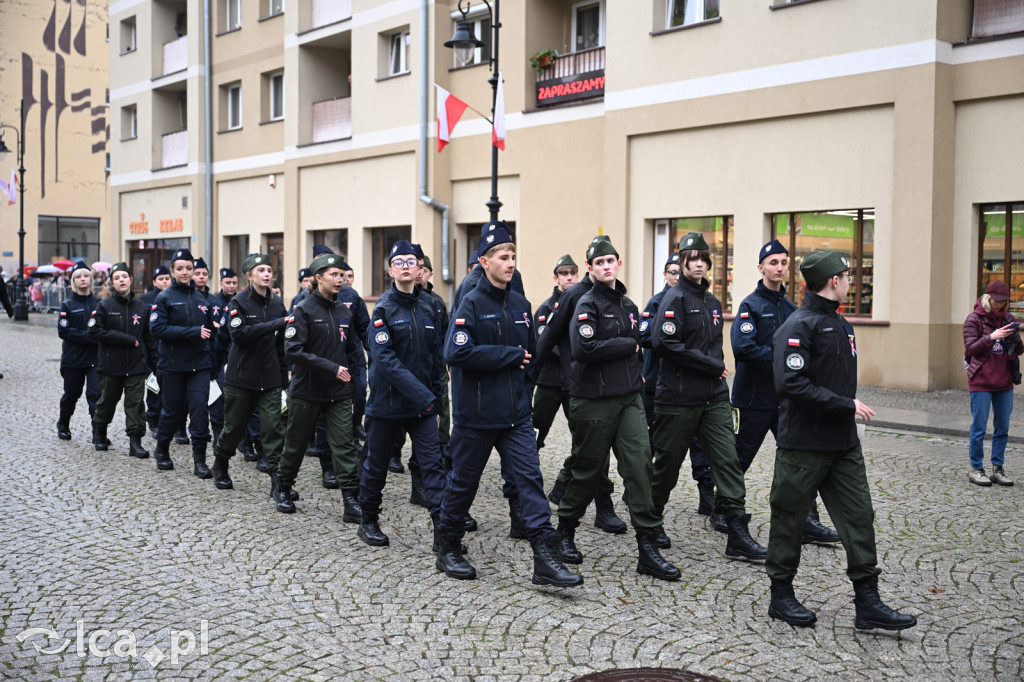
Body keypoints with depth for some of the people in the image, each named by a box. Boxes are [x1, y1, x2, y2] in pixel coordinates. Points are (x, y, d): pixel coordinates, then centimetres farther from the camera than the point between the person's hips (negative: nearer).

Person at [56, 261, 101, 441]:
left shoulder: (98, 303, 4)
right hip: (73, 357, 0)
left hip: (95, 357, 0)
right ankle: (63, 425, 36)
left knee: (96, 394, -10)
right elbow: (63, 331, -9)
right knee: (71, 394, 13)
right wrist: (88, 336, -16)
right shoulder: (68, 305, 1)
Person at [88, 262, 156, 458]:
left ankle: (135, 441, -3)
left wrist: (153, 363, 7)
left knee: (136, 402, -5)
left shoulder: (141, 307, 5)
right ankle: (99, 433, 35)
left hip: (136, 365, 1)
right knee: (107, 401, 13)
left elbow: (148, 337, 9)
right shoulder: (105, 306, -3)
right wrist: (127, 339, -15)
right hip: (111, 365, -1)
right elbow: (94, 332, -12)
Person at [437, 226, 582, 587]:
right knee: (463, 480, 8)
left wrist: (523, 390, 9)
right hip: (476, 413, -5)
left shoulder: (520, 304, 9)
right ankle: (448, 550, 26)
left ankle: (546, 557, -4)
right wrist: (510, 355, -18)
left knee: (530, 476, -4)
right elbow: (456, 352, -24)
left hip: (515, 412, 5)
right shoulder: (471, 303, -10)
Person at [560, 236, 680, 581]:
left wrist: (638, 374, 13)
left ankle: (648, 547, -2)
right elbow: (584, 348, -22)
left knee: (640, 464, -5)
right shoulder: (588, 304, -7)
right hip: (595, 400, -5)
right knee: (591, 469, 4)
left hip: (629, 398, 5)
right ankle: (566, 529, 28)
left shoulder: (628, 305, 14)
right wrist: (628, 345, -12)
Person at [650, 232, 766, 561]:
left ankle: (738, 536, -2)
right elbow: (664, 343, -21)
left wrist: (716, 366, 3)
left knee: (728, 461, -2)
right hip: (678, 398, -6)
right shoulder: (676, 298, -9)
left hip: (714, 398, 6)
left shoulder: (713, 303, 15)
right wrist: (713, 366, -15)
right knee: (668, 463, 6)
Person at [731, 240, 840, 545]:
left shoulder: (790, 308, 12)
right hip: (756, 396, -6)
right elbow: (743, 348, -22)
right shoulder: (750, 305, -9)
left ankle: (807, 522, 4)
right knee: (741, 457, 6)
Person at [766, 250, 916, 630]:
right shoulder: (800, 325, -15)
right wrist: (846, 405, -21)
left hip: (843, 442, 8)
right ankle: (781, 596, 20)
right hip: (804, 444, -8)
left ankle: (867, 603, 12)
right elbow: (791, 384, -24)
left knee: (859, 516, 6)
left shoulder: (840, 325, 13)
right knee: (790, 517, 6)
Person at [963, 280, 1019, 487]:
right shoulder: (974, 319, -4)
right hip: (981, 381, -5)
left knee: (1002, 427, 8)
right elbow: (970, 348, -10)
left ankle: (998, 468, 17)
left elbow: (1019, 351, 10)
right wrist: (992, 337, -22)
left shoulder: (1008, 319, 9)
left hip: (1004, 382, 5)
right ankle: (976, 469, 9)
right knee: (979, 427, -1)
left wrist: (1014, 339, -11)